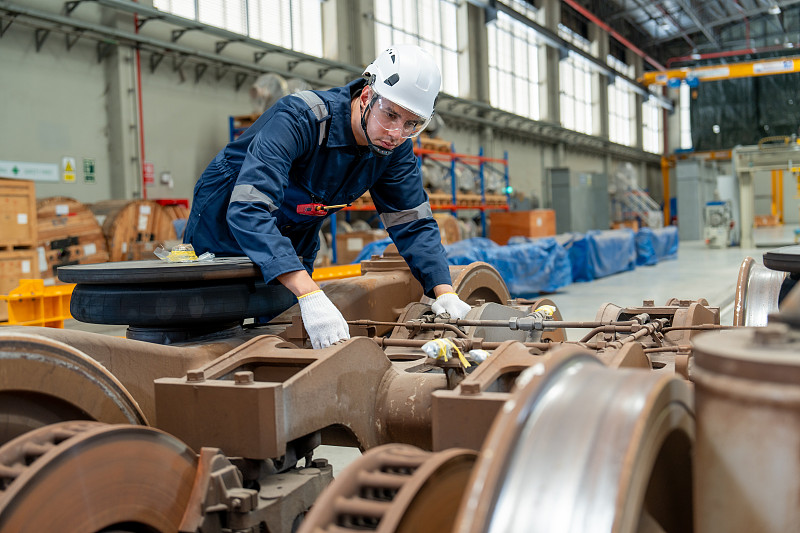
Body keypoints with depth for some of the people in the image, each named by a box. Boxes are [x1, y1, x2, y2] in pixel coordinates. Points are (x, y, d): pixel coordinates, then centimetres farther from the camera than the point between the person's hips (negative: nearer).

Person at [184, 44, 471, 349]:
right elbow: (247, 210, -49)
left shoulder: (395, 148, -18)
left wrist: (444, 291, -30)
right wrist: (309, 295, -60)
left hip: (294, 243, 5)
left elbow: (413, 224, -12)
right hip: (226, 225, -5)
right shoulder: (299, 119, -38)